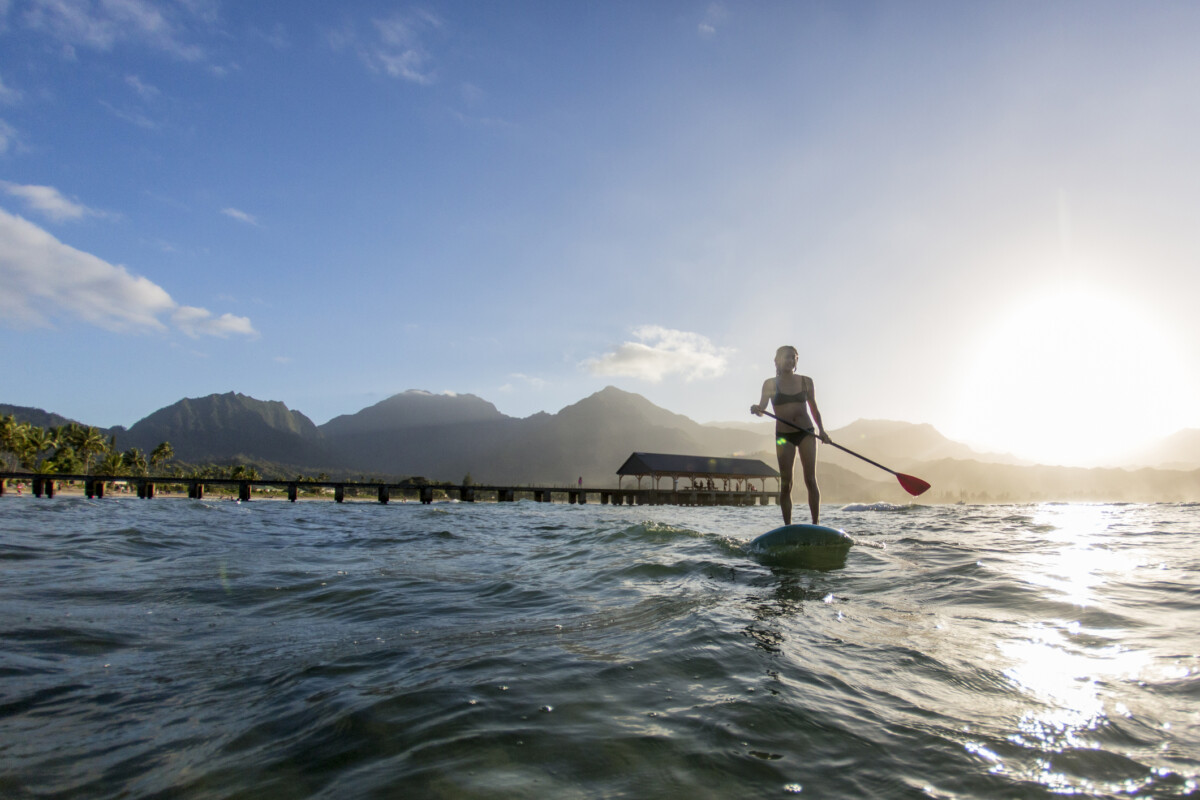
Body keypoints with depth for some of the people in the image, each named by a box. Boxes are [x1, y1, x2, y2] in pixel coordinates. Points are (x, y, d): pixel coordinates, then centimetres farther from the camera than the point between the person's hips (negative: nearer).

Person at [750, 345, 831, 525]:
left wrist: (821, 429, 0)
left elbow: (814, 408, 12)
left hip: (806, 433, 1)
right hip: (783, 435, -1)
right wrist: (756, 409, -29)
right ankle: (788, 527, 3)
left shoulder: (805, 381, 7)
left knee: (811, 480, -5)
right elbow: (762, 407, -7)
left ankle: (816, 524, -2)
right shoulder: (770, 384, 2)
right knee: (785, 484, -2)